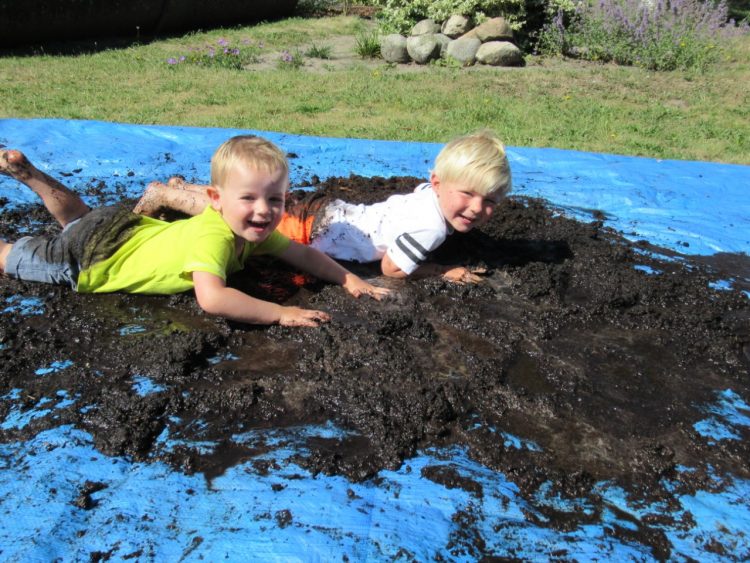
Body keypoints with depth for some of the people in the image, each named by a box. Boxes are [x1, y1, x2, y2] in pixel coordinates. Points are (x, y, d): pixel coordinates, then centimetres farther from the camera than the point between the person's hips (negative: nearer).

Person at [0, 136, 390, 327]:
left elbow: (303, 254, -9)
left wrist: (349, 280, -22)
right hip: (89, 257, -6)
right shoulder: (212, 237, -42)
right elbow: (211, 298, -57)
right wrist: (279, 313, -54)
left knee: (77, 218, 38)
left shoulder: (252, 230, -17)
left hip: (126, 227, 7)